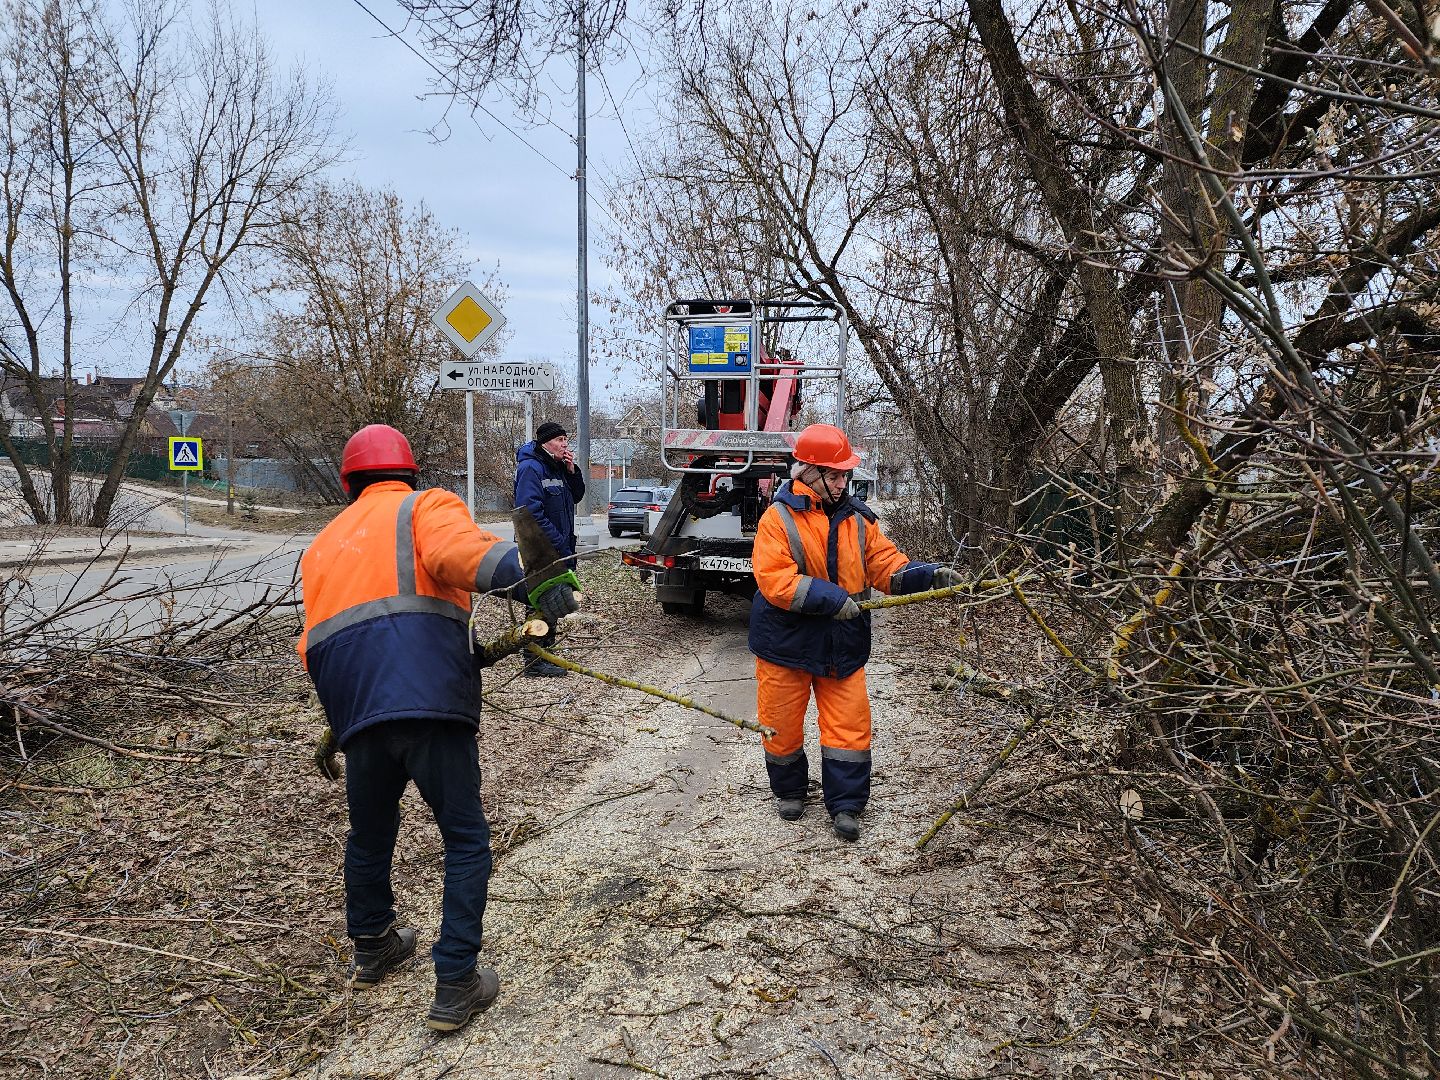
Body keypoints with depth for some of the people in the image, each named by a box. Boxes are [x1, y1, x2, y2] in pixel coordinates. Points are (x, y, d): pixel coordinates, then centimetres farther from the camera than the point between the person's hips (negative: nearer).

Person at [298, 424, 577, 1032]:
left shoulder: (325, 542, 27)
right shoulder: (427, 507, 8)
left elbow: (314, 644, 23)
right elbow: (459, 550, -17)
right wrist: (528, 578, -32)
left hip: (355, 709, 6)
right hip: (430, 702, -6)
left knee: (370, 832, 27)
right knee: (466, 841, 9)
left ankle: (372, 949, 47)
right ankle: (456, 987, 11)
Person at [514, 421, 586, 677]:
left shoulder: (558, 468, 14)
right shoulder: (531, 468, -15)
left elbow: (576, 496, 18)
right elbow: (531, 512, -22)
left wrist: (572, 471, 1)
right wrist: (558, 543, -21)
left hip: (559, 550, 9)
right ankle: (535, 661, 1)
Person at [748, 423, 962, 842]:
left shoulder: (856, 518, 3)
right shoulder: (778, 518, -12)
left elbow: (886, 564, 3)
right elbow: (774, 579, -21)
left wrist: (930, 575, -14)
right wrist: (831, 598, -27)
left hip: (842, 644, 3)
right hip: (786, 641, -3)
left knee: (849, 724, 3)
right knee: (782, 722, 11)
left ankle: (845, 805, 17)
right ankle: (789, 791, 35)